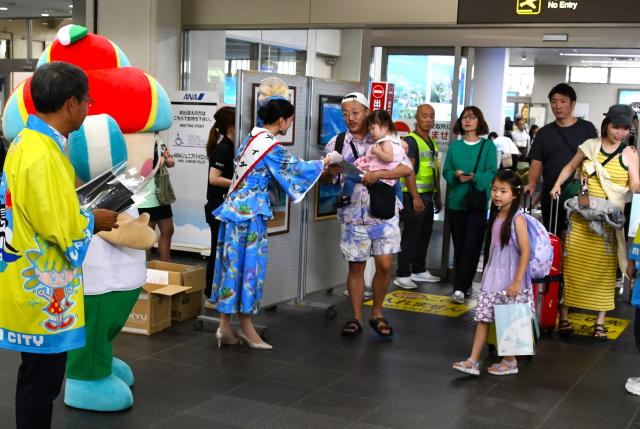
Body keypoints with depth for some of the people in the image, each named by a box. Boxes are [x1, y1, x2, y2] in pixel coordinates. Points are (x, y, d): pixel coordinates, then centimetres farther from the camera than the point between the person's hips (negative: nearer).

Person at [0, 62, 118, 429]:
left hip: (34, 286, 10)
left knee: (37, 379, 20)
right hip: (44, 291, -10)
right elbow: (63, 228, -24)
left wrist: (83, 215, 10)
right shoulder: (43, 155, -22)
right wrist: (96, 221, -6)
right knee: (41, 383, 2)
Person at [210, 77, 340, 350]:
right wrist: (327, 161, 11)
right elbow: (295, 168, -3)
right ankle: (246, 328, 9)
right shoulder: (270, 146, -14)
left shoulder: (251, 138, 12)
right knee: (248, 265, 0)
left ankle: (225, 326, 13)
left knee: (233, 264, 9)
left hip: (235, 207, 9)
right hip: (250, 211, -9)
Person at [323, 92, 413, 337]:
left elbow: (407, 168, -8)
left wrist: (378, 174, -22)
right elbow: (325, 179, 6)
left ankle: (377, 314, 18)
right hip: (352, 215, 1)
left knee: (385, 265, -2)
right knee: (356, 267, 7)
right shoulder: (336, 143, 3)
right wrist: (330, 172, -18)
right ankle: (356, 318, 18)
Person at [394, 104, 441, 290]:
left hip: (428, 195, 8)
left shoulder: (432, 142, 16)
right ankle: (402, 275, 1)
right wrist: (415, 197, -23)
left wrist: (437, 196, 20)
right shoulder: (410, 140, -11)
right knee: (410, 236, -5)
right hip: (414, 196, -8)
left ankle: (419, 270, 25)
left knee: (424, 235, 14)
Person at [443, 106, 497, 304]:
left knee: (471, 245, -7)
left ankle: (460, 288, -7)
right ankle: (464, 284, 19)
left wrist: (475, 177, -23)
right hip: (456, 201, 3)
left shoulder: (488, 145, 0)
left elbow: (492, 173, -6)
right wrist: (456, 175, -14)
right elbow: (446, 171, 7)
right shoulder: (454, 146, 8)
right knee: (458, 244, 7)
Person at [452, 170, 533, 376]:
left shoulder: (517, 219, -13)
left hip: (510, 277, -6)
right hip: (492, 275, 7)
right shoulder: (495, 216, 8)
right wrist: (489, 272, 15)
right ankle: (473, 361, 4)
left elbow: (525, 252, -16)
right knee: (483, 318, 3)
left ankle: (510, 361, 19)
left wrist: (517, 281, -18)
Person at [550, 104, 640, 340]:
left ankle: (600, 321, 13)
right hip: (581, 214, 1)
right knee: (572, 262, 1)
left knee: (605, 267, 3)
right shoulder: (590, 146, 5)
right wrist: (557, 185, 5)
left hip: (610, 219, -1)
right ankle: (564, 315, 11)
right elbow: (570, 167, 17)